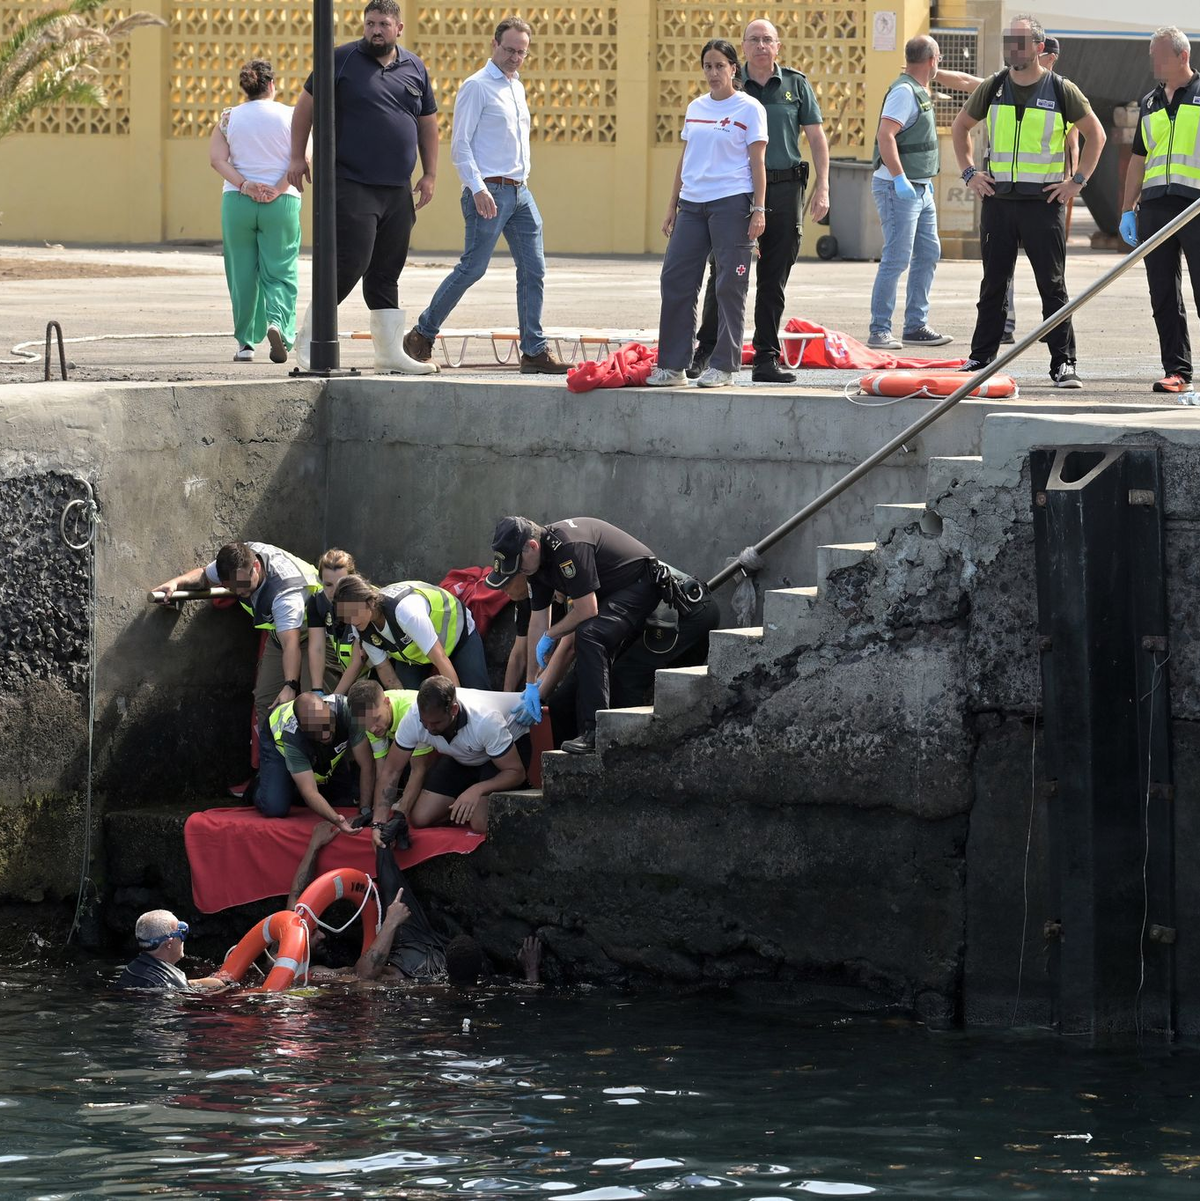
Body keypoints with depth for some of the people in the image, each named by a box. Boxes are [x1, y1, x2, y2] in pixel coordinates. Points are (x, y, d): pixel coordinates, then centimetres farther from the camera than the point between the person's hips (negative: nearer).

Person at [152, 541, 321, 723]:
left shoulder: (285, 591, -40)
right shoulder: (237, 560, -19)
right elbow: (204, 575, 3)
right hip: (278, 631, 7)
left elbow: (291, 644, -47)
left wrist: (290, 686, -60)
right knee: (264, 701, 0)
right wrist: (176, 582, -17)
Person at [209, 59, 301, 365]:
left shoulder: (229, 118, 5)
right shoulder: (290, 116, 1)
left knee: (242, 274, 8)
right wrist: (278, 189, -10)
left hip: (237, 202, 1)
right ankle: (277, 322, -23)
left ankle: (245, 343, 8)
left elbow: (217, 159, -6)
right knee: (279, 271, 3)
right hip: (281, 203, -1)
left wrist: (244, 185, -11)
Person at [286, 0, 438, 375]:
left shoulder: (414, 69, 13)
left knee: (386, 274, 9)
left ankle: (390, 352, 13)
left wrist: (430, 175, 16)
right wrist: (297, 157, 0)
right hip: (352, 186, -5)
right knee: (350, 263, -12)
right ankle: (307, 341, -2)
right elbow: (306, 105, 4)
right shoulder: (342, 60, -1)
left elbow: (428, 123, 21)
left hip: (398, 191, 5)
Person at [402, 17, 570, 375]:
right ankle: (421, 336, 6)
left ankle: (534, 352, 3)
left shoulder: (517, 87, 17)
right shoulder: (477, 87, -7)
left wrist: (523, 182, 18)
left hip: (519, 191, 8)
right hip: (489, 192, -8)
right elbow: (460, 145, -12)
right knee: (472, 268, -7)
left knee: (533, 270, 1)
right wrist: (478, 189, -20)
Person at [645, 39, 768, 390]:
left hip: (731, 203, -6)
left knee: (729, 285, -4)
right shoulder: (696, 108, 16)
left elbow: (757, 162, -4)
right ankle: (672, 365, 7)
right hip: (692, 203, 6)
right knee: (675, 280, 2)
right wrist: (672, 206, 16)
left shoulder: (749, 109, -1)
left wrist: (758, 209, -10)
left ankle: (723, 366, 1)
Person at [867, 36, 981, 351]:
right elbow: (885, 135, -25)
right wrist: (900, 179, -29)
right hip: (898, 188, -11)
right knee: (897, 259, -12)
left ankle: (916, 326, 17)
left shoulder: (919, 90, 14)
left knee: (928, 254, 12)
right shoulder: (904, 92, -16)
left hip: (920, 189, 11)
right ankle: (879, 331, -11)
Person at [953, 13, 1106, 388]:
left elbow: (1095, 134, 7)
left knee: (1053, 286, -4)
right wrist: (969, 172, 10)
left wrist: (1077, 181, -1)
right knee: (993, 284, 7)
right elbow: (961, 126, 20)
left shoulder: (1062, 90, -2)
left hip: (1044, 202, -3)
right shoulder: (993, 88, 6)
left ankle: (1063, 364, -3)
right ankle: (981, 357, 14)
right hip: (998, 199, 3)